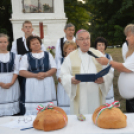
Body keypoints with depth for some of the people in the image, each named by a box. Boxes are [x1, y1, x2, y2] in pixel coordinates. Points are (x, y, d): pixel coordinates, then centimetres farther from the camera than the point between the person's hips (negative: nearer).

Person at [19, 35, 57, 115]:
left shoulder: (48, 55, 13)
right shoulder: (26, 57, 7)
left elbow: (54, 69, 7)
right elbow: (22, 72, -1)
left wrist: (45, 74, -12)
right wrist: (35, 75, -13)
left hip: (47, 85, 2)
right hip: (32, 86, -1)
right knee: (32, 108, -7)